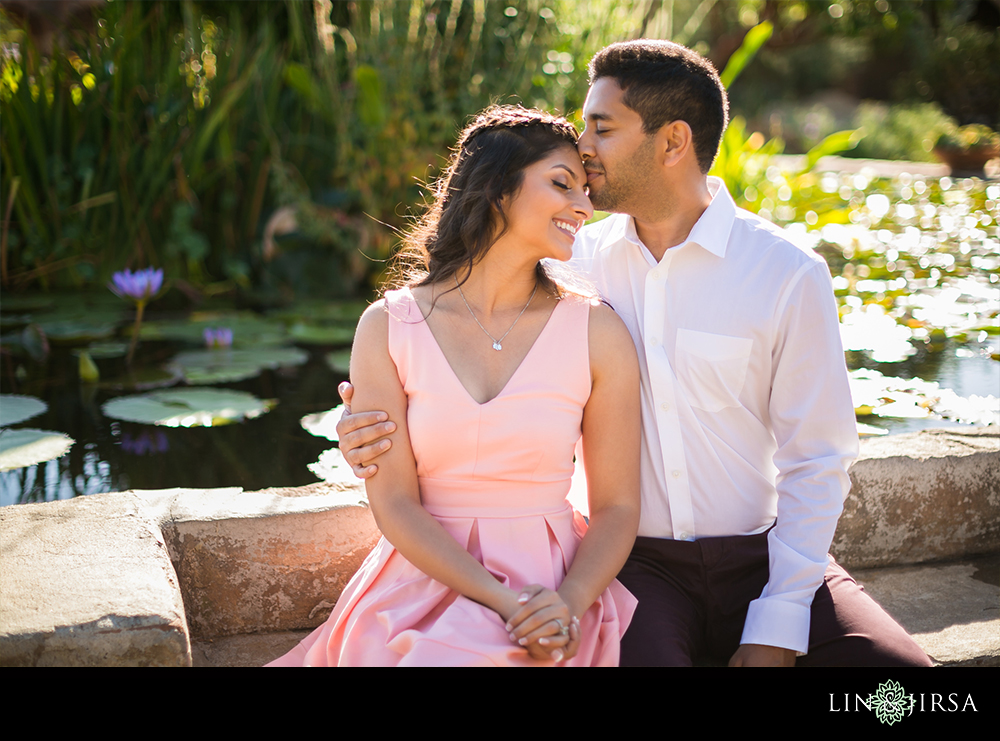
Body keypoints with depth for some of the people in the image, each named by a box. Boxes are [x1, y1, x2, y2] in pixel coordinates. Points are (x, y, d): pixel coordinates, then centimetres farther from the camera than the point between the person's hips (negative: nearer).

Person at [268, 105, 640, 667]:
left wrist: (567, 605, -17)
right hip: (426, 576, 2)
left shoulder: (599, 334, -2)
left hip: (556, 587, -1)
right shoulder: (388, 327, -2)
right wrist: (507, 602, -16)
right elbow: (394, 503, -5)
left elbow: (618, 506, 1)